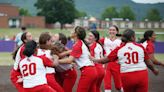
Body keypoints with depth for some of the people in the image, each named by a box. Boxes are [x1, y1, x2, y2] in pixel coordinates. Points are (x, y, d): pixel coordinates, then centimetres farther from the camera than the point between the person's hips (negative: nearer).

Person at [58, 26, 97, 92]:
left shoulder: (77, 45, -9)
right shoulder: (82, 43, 18)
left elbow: (69, 60, -17)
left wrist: (56, 61, -13)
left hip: (86, 72, -9)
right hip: (93, 71, 9)